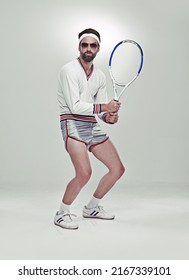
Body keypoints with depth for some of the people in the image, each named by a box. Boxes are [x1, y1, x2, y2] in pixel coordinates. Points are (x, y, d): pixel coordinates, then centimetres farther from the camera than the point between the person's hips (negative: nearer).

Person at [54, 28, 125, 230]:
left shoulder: (100, 76, 14)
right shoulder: (69, 70, -8)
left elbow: (102, 108, 13)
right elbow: (75, 106, -17)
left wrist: (109, 117, -9)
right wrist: (103, 107, -19)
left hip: (93, 126, 8)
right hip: (73, 124, -8)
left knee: (117, 169, 6)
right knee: (84, 173, -24)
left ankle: (91, 208, 24)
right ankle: (62, 214, 0)